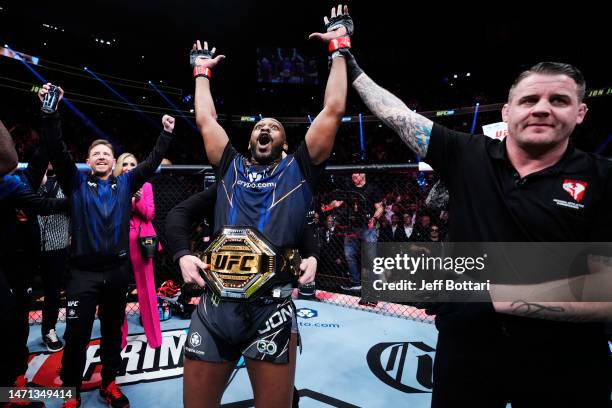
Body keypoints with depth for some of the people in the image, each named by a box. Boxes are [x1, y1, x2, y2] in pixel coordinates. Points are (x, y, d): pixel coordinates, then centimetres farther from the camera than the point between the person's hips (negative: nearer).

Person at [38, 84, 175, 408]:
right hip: (83, 270, -2)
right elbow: (56, 150, -7)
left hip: (117, 269, 2)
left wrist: (166, 135, 0)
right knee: (76, 335, 3)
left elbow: (152, 162, 6)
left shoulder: (125, 183, 9)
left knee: (113, 331, 14)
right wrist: (51, 113, -18)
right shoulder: (76, 182, 4)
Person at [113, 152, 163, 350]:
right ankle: (118, 337, 19)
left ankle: (154, 337, 12)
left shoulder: (145, 186, 8)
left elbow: (149, 214, -1)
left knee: (146, 289, 2)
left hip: (140, 241, 0)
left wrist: (138, 199, -16)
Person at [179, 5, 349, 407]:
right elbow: (205, 119, 20)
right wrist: (202, 71, 32)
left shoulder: (298, 168, 7)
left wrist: (339, 48, 11)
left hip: (271, 307, -2)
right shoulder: (231, 167, 15)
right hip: (215, 304, 3)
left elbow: (333, 110, 4)